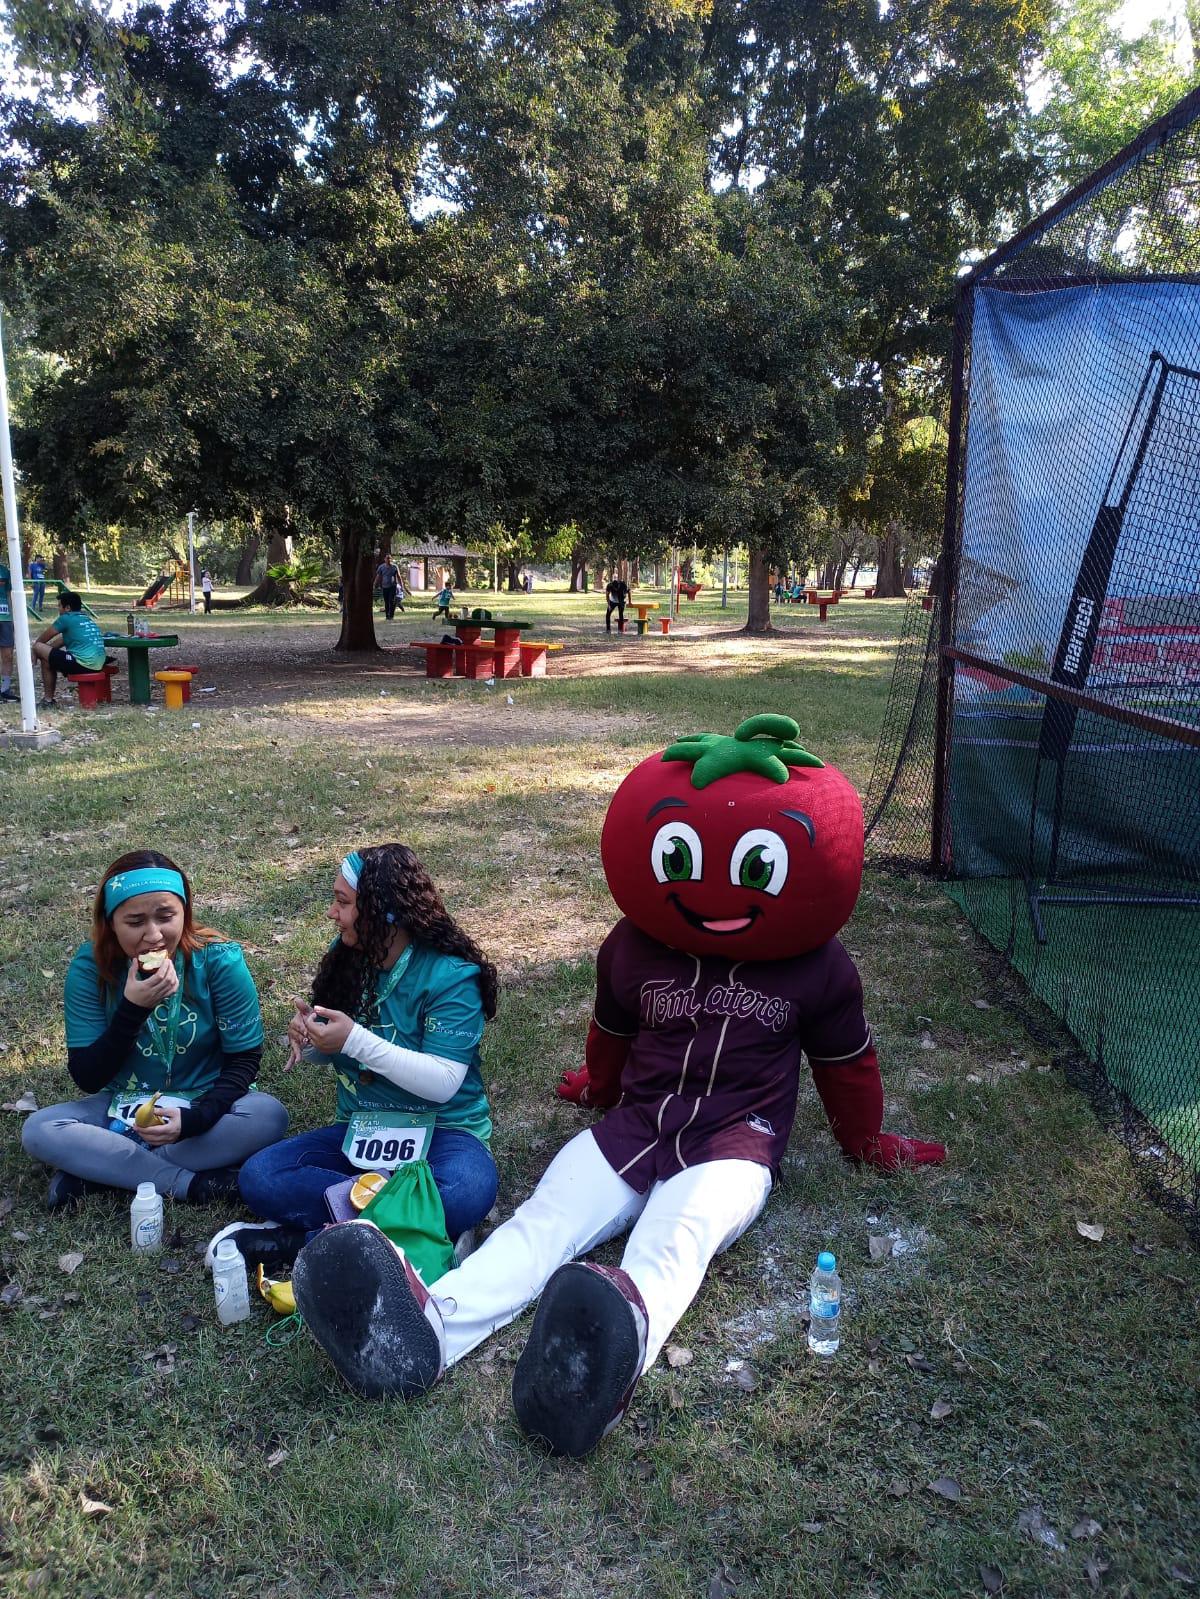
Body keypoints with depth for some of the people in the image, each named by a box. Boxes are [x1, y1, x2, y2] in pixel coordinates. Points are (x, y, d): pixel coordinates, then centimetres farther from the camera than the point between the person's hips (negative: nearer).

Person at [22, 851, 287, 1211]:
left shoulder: (220, 960, -19)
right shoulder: (90, 966, -15)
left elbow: (244, 1059, -13)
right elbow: (87, 1079, -14)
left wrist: (194, 1119, -30)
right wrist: (132, 1008, -29)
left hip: (204, 1103, -1)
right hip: (124, 1107, 1)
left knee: (269, 1116, -29)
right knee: (38, 1131, -22)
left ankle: (100, 1169, -21)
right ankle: (190, 1182, -22)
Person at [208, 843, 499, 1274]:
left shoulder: (451, 976, -15)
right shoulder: (347, 958, 3)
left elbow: (442, 1083, -22)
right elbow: (327, 1054, 14)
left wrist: (356, 1040, -27)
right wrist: (308, 1034, -11)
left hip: (439, 1129, -5)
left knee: (468, 1191, -38)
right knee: (258, 1178, -19)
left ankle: (302, 1240, -24)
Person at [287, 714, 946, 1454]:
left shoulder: (817, 969, 0)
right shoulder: (633, 949, 6)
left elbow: (846, 1059, 15)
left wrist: (865, 1140, 27)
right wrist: (602, 1087, 41)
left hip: (736, 1140, -3)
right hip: (638, 1122, 4)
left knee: (675, 1236, -38)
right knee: (547, 1215, -26)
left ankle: (620, 1342, -71)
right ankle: (422, 1328, -51)